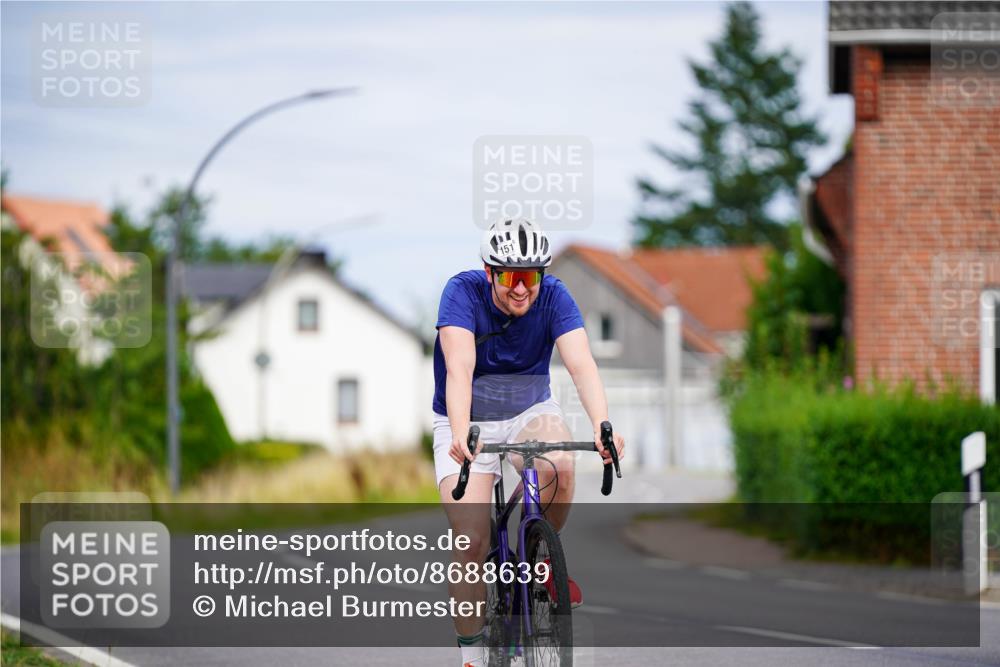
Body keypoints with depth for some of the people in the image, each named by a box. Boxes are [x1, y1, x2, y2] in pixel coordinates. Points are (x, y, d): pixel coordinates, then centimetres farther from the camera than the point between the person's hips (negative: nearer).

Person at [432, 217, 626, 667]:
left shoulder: (553, 296, -16)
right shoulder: (463, 292, -21)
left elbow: (581, 364, -29)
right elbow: (459, 368, -34)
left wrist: (602, 425, -47)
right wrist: (461, 434, -51)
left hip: (530, 414, 1)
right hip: (468, 424, -1)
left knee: (559, 468, -33)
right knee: (472, 544, -14)